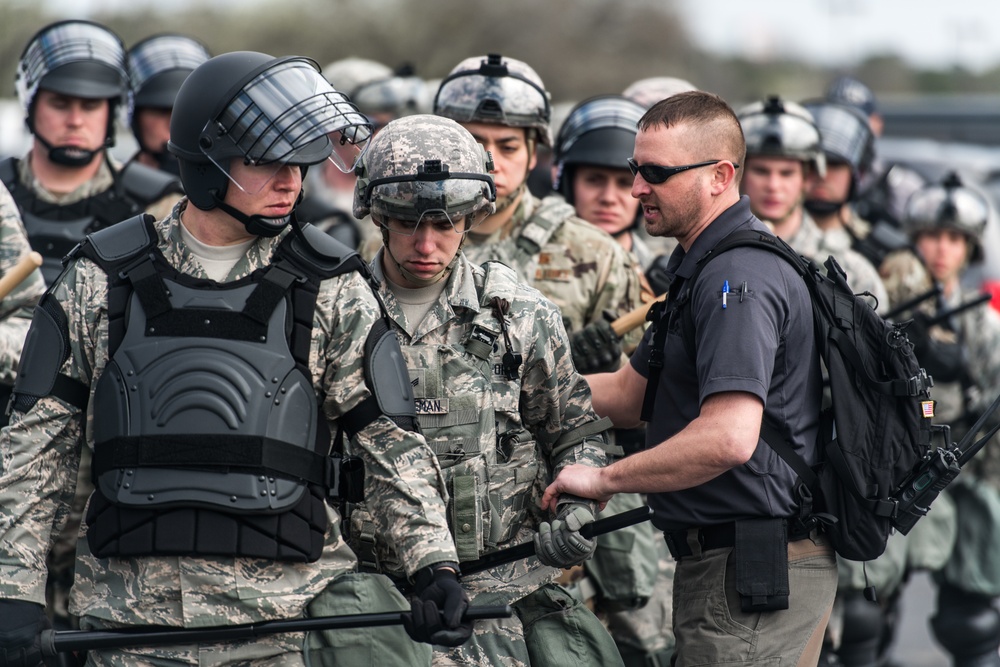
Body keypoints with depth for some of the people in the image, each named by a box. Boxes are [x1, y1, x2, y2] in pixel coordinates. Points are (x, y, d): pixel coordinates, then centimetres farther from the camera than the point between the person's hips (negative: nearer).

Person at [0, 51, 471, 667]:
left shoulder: (331, 290, 4)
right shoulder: (101, 280, 5)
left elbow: (391, 441, 5)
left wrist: (435, 564, -8)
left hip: (290, 615, 0)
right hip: (131, 614, 0)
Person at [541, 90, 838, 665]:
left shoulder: (738, 278, -18)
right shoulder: (702, 267, 18)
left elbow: (728, 438, -30)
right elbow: (631, 394, 24)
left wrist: (604, 478, -20)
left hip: (754, 569, -11)